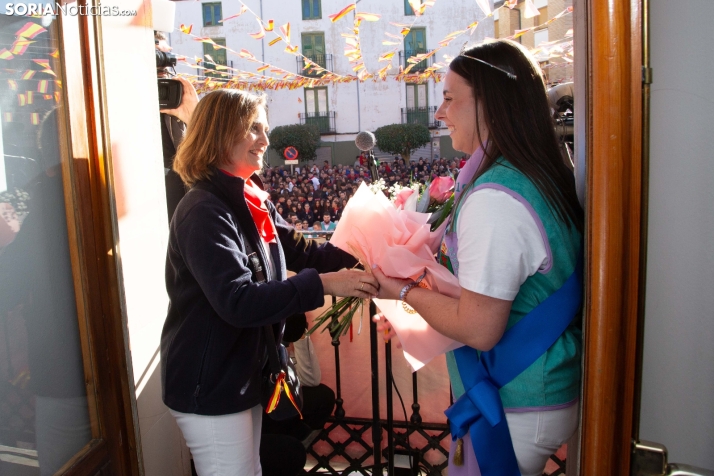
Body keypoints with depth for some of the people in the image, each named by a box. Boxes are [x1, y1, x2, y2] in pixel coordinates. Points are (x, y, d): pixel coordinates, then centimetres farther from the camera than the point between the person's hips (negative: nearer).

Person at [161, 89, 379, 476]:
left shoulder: (254, 203, 6)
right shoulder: (204, 213, -23)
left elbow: (300, 250, 6)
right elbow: (238, 301, -32)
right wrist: (323, 284, -33)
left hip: (242, 377, 9)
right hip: (210, 388, -9)